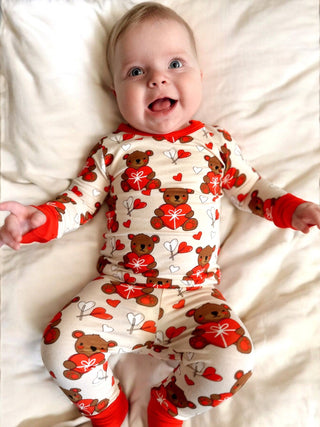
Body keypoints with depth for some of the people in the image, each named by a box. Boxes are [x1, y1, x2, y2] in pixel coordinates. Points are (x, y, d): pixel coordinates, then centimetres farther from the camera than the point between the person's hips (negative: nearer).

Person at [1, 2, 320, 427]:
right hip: (120, 289, 0)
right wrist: (39, 220, -8)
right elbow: (78, 201, 8)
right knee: (61, 346, -16)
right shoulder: (114, 149, 5)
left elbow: (250, 187, 16)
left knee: (234, 360, -20)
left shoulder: (216, 142, 7)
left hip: (195, 294, 1)